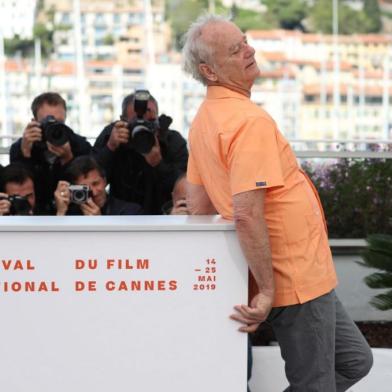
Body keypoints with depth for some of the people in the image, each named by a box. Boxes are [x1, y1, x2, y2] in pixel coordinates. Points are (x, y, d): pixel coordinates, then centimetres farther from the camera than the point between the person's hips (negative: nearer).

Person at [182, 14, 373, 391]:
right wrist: (267, 290, -24)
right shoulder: (251, 120, -23)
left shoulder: (205, 120, 7)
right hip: (297, 282, -9)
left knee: (354, 360, 21)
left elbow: (197, 206, 12)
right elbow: (247, 215, -31)